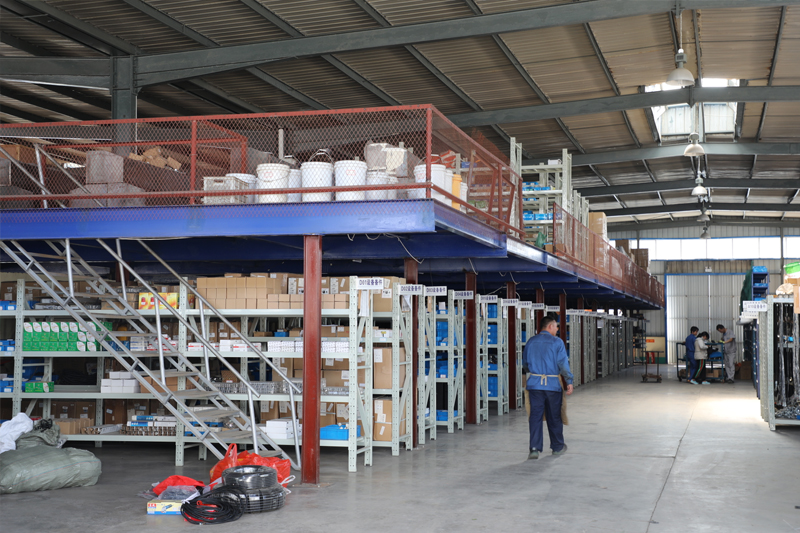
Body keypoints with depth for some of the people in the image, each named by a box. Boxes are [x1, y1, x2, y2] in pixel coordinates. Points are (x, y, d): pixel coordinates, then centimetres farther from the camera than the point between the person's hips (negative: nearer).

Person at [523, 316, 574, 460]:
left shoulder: (531, 342, 8)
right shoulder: (557, 342, -5)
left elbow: (526, 363, 17)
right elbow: (563, 363, -10)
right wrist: (569, 381, -4)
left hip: (534, 383, 3)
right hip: (552, 384, -3)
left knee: (535, 416, 2)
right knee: (554, 417, 10)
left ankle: (534, 448, -6)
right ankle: (557, 447, 23)